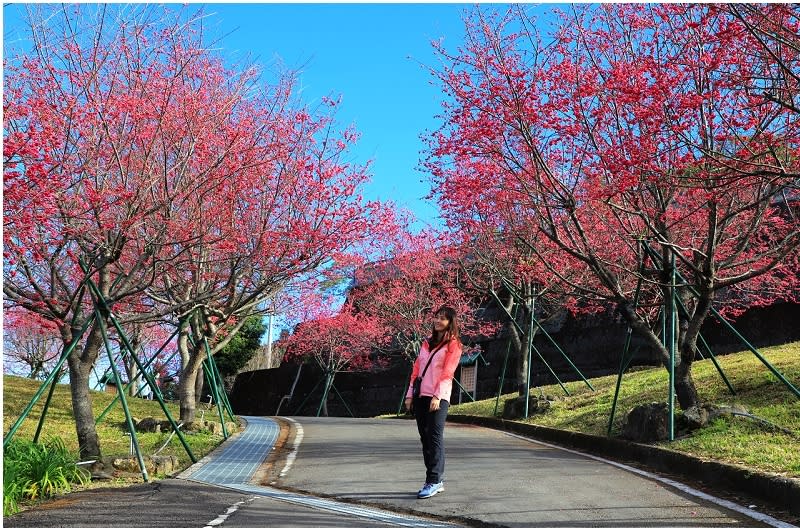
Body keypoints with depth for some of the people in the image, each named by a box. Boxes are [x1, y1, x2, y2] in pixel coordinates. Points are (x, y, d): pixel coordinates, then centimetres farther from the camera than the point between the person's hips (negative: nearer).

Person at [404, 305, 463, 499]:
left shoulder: (453, 344, 0)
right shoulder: (427, 342, 20)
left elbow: (447, 372, -9)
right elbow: (417, 368, 17)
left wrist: (437, 396, -18)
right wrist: (410, 394, 10)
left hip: (438, 397, -7)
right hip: (420, 396, 7)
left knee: (435, 437, -10)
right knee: (425, 438, 7)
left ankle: (433, 481, -9)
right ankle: (438, 480, 13)